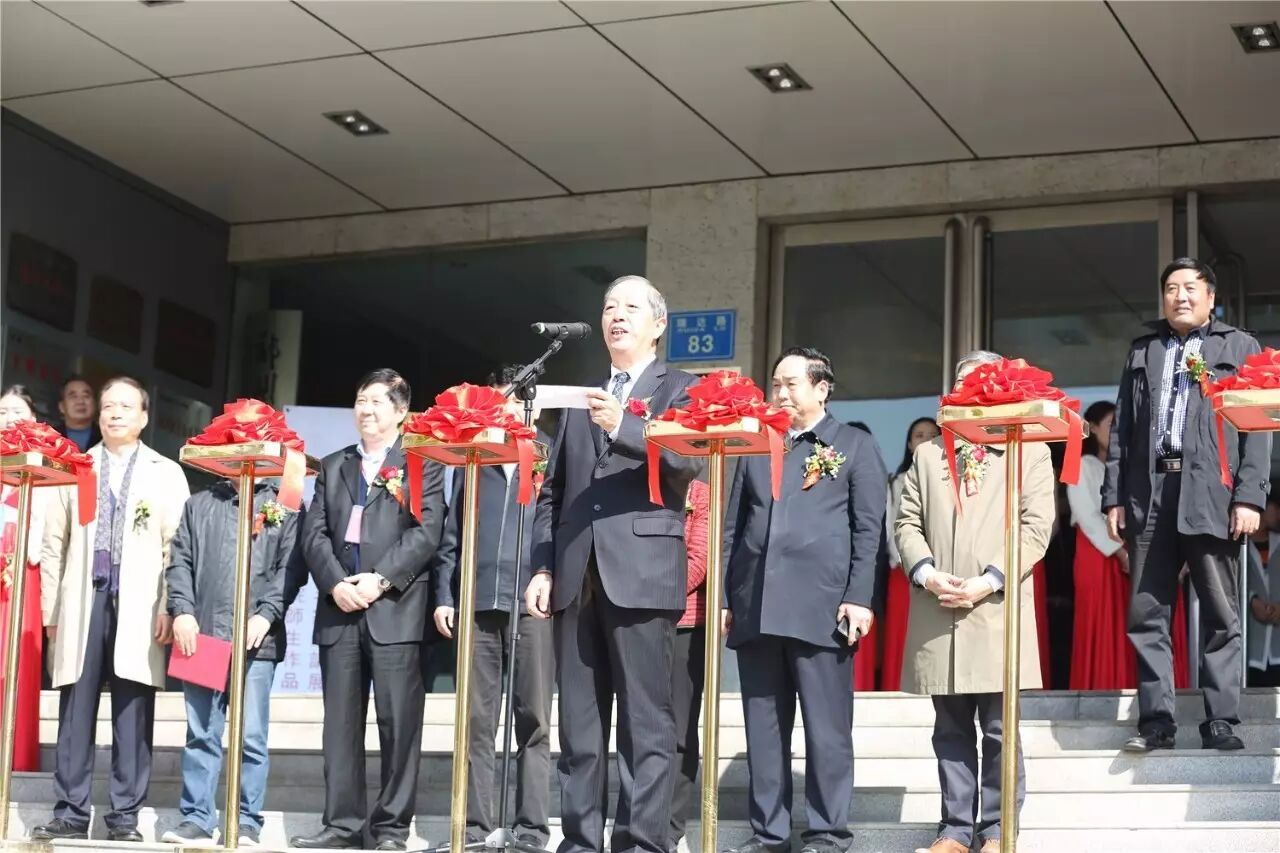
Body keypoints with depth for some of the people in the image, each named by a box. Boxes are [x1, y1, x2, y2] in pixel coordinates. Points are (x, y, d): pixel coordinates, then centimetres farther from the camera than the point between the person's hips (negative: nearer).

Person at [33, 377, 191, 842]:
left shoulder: (166, 473, 9)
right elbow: (54, 545, 11)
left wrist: (169, 607, -7)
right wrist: (50, 609, 5)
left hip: (139, 606, -1)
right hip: (83, 601, 2)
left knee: (132, 717, 0)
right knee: (75, 713, 1)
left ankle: (125, 816, 4)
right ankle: (71, 812, 6)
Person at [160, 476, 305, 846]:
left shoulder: (283, 507, 9)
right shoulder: (198, 505, 19)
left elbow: (290, 566, 0)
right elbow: (180, 561, 11)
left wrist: (266, 615, -12)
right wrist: (182, 611, -3)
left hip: (255, 639, -2)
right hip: (202, 635, 3)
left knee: (250, 737, -3)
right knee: (200, 734, 2)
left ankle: (248, 822, 2)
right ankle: (197, 819, 6)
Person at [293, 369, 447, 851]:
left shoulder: (422, 466, 7)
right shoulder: (333, 467, 21)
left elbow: (427, 532, -5)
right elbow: (314, 534, 11)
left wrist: (381, 580, -14)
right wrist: (335, 584, -6)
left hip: (395, 609, -4)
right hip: (339, 610, 4)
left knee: (398, 721, -5)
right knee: (340, 722, 4)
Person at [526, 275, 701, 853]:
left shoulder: (680, 390, 8)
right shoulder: (578, 400, 22)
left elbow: (689, 462, -10)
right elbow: (553, 490, 19)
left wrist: (623, 428, -23)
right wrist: (543, 567, 8)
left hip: (642, 573, -5)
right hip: (577, 578, 5)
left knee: (646, 723, -6)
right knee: (578, 725, 5)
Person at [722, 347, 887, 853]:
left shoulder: (855, 446, 8)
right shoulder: (754, 448, 20)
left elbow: (869, 530, 1)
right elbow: (733, 527, 18)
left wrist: (859, 597, -8)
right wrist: (724, 596, 9)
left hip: (821, 607, -4)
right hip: (755, 607, 4)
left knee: (826, 727, -1)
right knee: (762, 727, 6)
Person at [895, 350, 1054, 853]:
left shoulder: (1030, 452, 8)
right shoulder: (928, 455, 19)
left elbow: (1036, 527, -2)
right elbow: (907, 523, 11)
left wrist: (989, 581, -13)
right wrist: (926, 573, -8)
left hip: (998, 612, -3)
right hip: (937, 616, 3)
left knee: (999, 730, -2)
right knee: (951, 730, 7)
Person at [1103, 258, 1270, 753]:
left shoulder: (1239, 347, 10)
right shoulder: (1142, 352, 20)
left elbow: (1256, 426, 2)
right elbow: (1122, 429, 15)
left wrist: (1249, 497, -9)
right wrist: (1114, 497, 6)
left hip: (1211, 496, -3)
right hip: (1149, 496, 3)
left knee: (1220, 616, -1)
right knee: (1146, 614, 0)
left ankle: (1221, 722, 1)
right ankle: (1156, 720, 3)